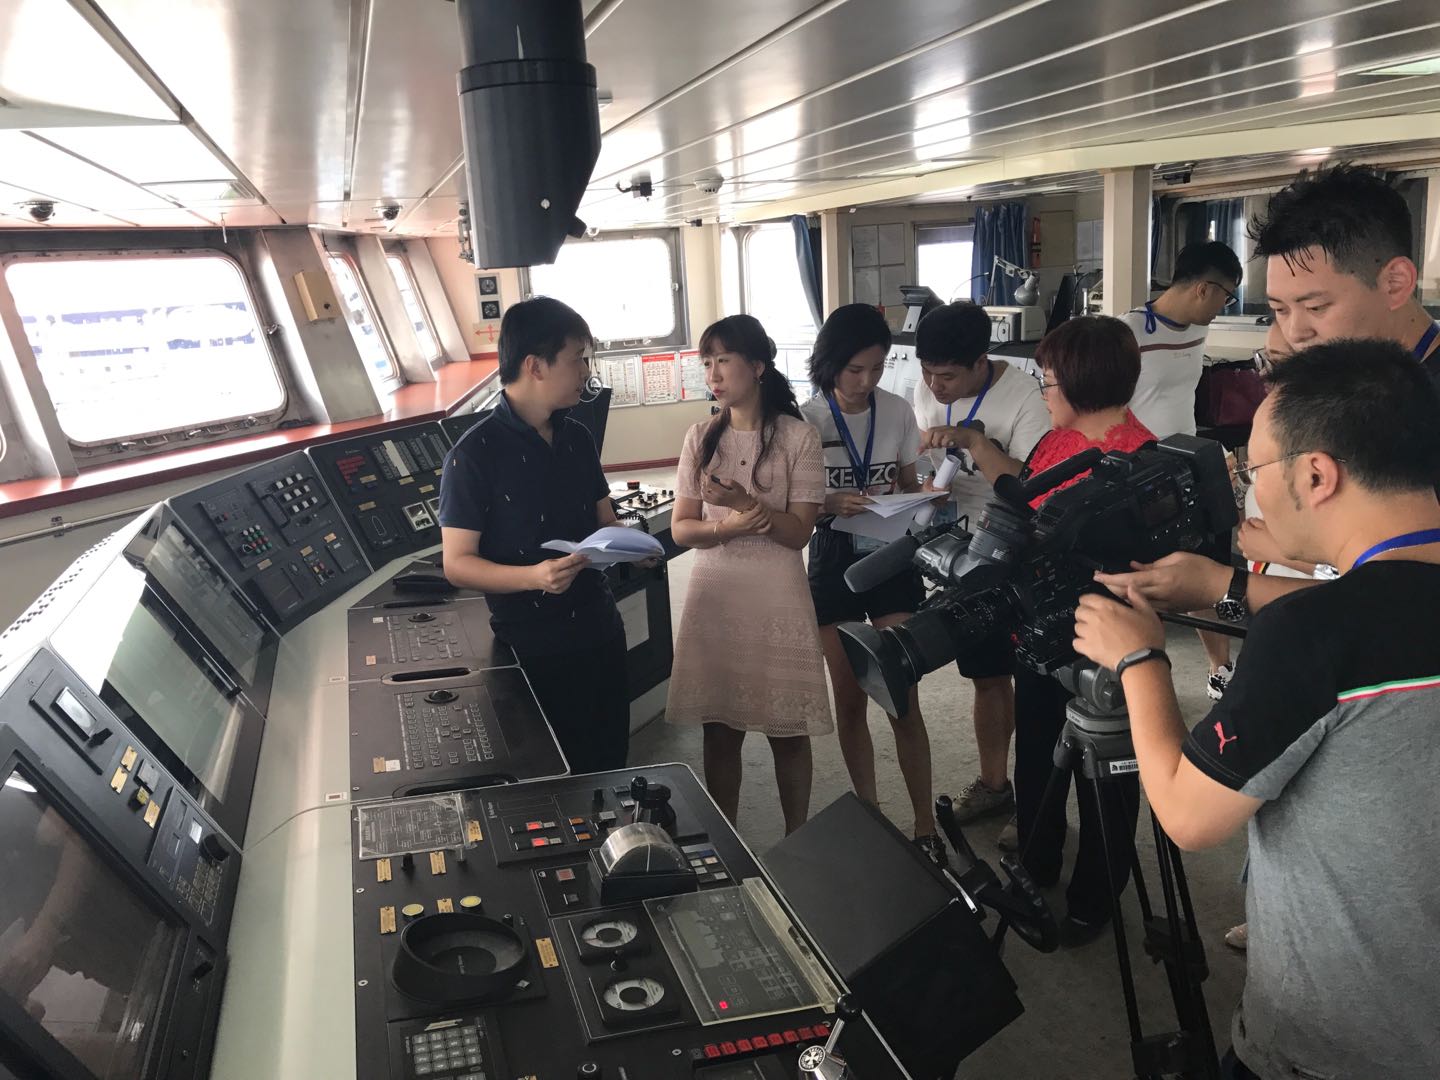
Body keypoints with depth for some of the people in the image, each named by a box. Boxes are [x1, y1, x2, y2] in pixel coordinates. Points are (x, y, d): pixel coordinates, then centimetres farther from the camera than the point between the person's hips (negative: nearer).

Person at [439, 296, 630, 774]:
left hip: (602, 631, 6)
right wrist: (533, 576, -31)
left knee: (612, 762, 19)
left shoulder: (577, 438, 5)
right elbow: (457, 564, -15)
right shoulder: (476, 453, -15)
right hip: (534, 648, -6)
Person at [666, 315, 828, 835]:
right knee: (719, 730, 10)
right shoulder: (702, 437, 4)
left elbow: (798, 533, -8)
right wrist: (727, 527, -18)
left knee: (788, 731, 7)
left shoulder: (798, 437, -5)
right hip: (714, 595, 3)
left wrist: (747, 502, -24)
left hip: (777, 597, -2)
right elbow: (681, 528, 2)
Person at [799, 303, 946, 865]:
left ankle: (926, 828, 11)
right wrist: (834, 504, -25)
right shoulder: (807, 419, -9)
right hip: (834, 561, 0)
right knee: (850, 700, 9)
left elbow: (909, 482, 9)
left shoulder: (898, 411, -3)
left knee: (903, 700, -1)